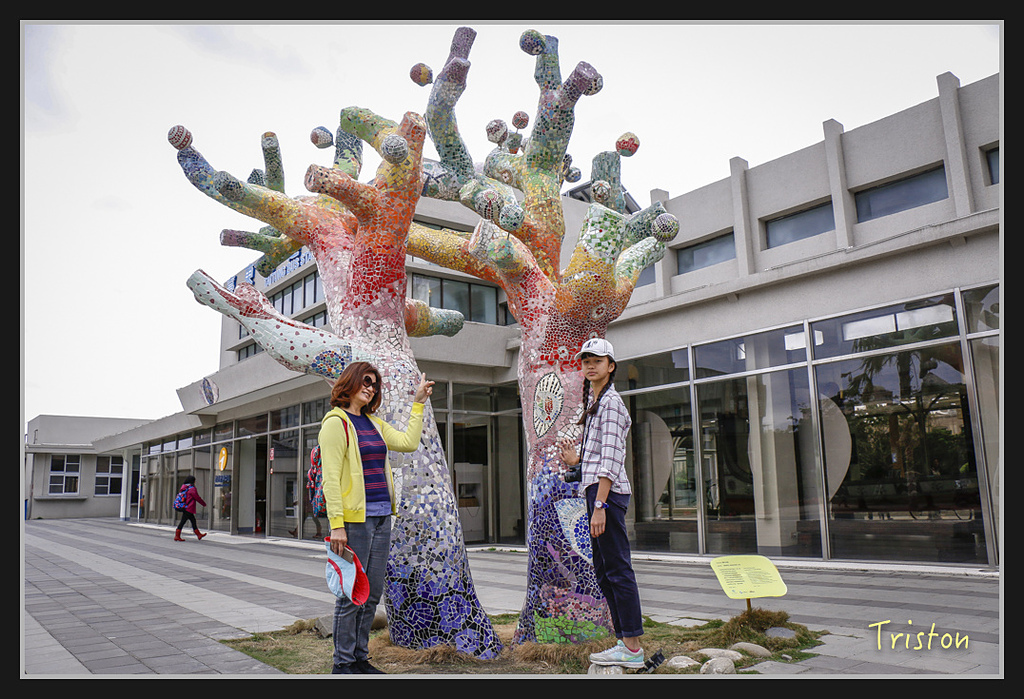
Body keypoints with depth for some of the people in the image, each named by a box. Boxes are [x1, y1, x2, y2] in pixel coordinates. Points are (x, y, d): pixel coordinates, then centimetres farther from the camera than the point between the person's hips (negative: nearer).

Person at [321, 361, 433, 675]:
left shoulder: (375, 423, 16)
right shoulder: (336, 422, -6)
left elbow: (409, 442, 16)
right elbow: (330, 476, -12)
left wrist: (418, 403, 16)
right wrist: (336, 524, -18)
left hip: (381, 517, 8)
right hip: (355, 519, -7)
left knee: (372, 593, 11)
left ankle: (360, 658, 23)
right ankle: (343, 662, 13)